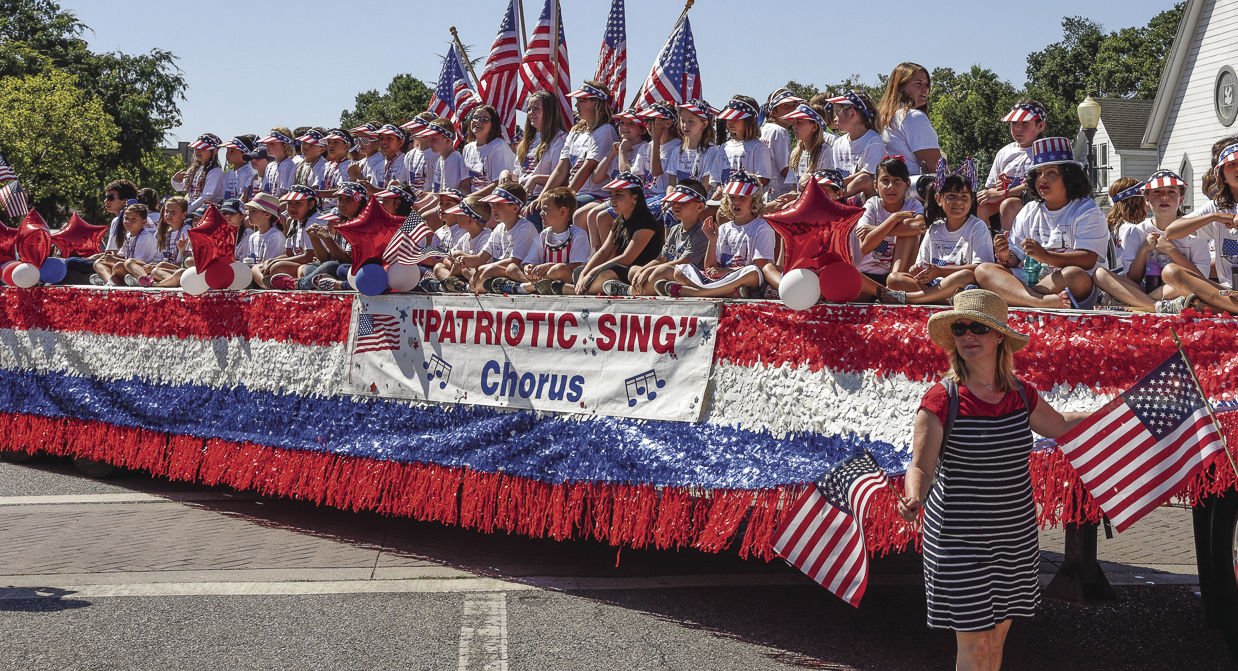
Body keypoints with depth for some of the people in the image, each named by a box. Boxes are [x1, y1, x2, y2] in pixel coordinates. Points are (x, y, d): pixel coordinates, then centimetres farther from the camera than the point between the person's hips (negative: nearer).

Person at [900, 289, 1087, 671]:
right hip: (959, 541, -5)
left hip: (1015, 536, 5)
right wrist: (914, 499, -37)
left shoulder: (1021, 394, 1)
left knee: (998, 634, 15)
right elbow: (920, 467, -17)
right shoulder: (941, 399, -14)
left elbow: (1060, 426, 22)